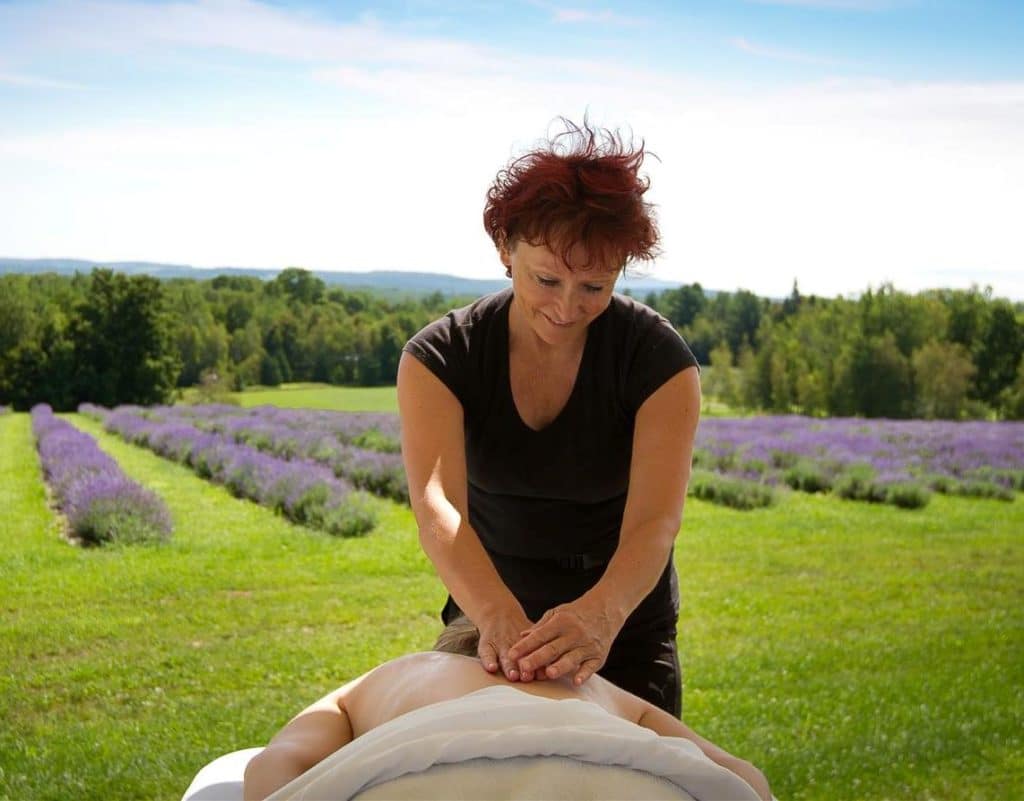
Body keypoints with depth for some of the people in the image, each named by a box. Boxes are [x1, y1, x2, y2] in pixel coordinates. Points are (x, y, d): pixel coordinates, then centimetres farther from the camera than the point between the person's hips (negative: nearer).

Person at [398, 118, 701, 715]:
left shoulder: (658, 360, -18)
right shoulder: (439, 357, -16)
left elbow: (655, 521, -30)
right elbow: (438, 504, -32)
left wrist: (602, 612, -52)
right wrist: (497, 615, -52)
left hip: (625, 628, 0)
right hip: (483, 619, 1)